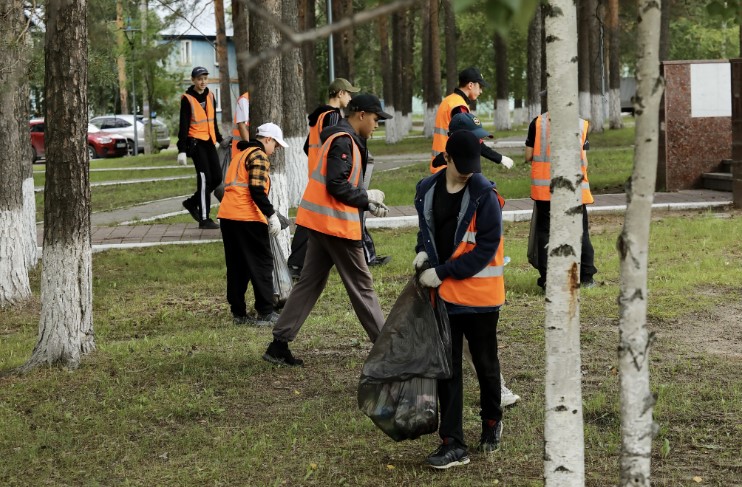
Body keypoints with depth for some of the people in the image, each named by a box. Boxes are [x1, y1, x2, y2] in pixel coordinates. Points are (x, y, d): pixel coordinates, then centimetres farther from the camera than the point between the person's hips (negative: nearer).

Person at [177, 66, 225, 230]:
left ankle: (192, 203, 24)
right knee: (204, 178, -10)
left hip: (208, 141, 7)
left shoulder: (210, 96, 10)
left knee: (217, 177, 5)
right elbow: (183, 126, -12)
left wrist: (219, 138, 24)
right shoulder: (187, 99, -10)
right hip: (195, 142, -7)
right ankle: (204, 219, -4)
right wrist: (182, 150, -15)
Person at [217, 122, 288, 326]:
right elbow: (257, 190, -17)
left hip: (227, 215, 8)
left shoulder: (240, 154, 23)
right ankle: (265, 313, -1)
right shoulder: (258, 156, -5)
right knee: (262, 264, -1)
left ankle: (238, 313, 12)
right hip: (247, 217, -8)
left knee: (236, 266, 11)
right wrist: (272, 215, -16)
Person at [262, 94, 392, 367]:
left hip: (321, 221, 10)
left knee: (310, 283, 9)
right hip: (336, 223, -10)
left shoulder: (344, 140, 17)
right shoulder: (343, 142, -15)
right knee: (361, 285, 1)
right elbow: (337, 185, -23)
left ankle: (279, 345, 7)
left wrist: (368, 205, 11)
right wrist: (367, 198, -11)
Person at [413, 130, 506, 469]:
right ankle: (453, 444, 7)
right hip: (443, 294, 4)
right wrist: (424, 252, -3)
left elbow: (486, 249, -16)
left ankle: (491, 422, 38)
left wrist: (442, 272, -18)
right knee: (446, 367, 3)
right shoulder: (427, 190, 1)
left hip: (479, 294, -4)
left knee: (485, 363, 13)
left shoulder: (485, 195, -15)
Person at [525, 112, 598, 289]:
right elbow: (584, 160, 1)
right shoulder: (581, 124, 1)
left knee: (545, 230, 6)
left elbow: (528, 156, 1)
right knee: (580, 231, 12)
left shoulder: (537, 122, -1)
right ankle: (586, 277, 15)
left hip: (544, 186, -1)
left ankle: (546, 278, 1)